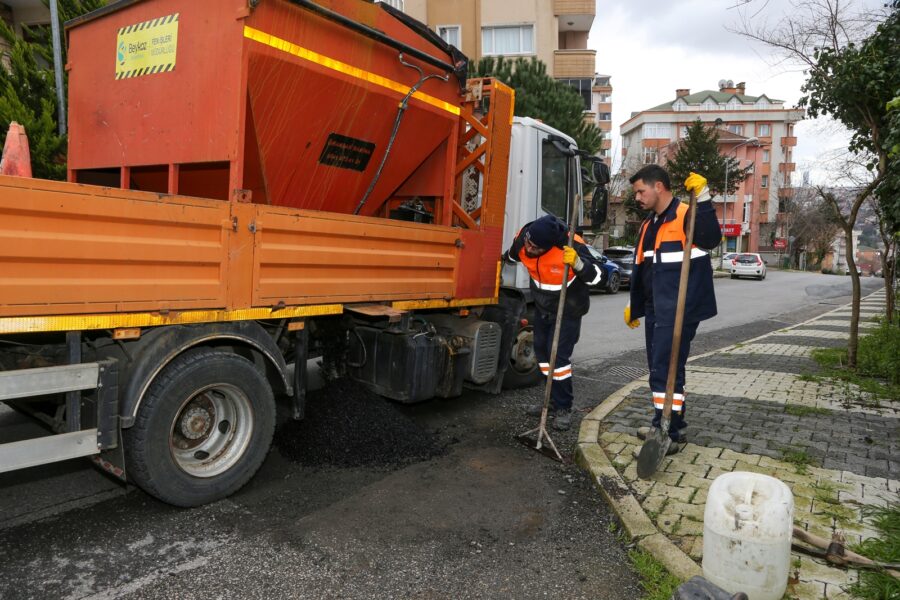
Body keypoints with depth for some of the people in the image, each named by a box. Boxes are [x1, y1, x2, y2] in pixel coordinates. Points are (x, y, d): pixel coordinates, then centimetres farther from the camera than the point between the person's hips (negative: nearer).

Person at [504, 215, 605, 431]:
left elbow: (597, 276, -29)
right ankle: (554, 399, 28)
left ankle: (563, 408, 4)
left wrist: (577, 263, -46)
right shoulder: (523, 239, -19)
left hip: (568, 310, -6)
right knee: (542, 351, 11)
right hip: (542, 306, 6)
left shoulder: (571, 246, -34)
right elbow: (511, 255, 6)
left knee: (559, 356, -11)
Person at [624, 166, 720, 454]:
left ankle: (671, 432, 1)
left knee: (665, 370, -9)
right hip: (655, 309, 9)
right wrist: (634, 306, 25)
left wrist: (703, 200, -35)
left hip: (679, 311, -9)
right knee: (659, 369, 15)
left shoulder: (686, 216, -11)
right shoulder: (649, 224, 16)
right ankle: (663, 423, 29)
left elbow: (710, 239, -31)